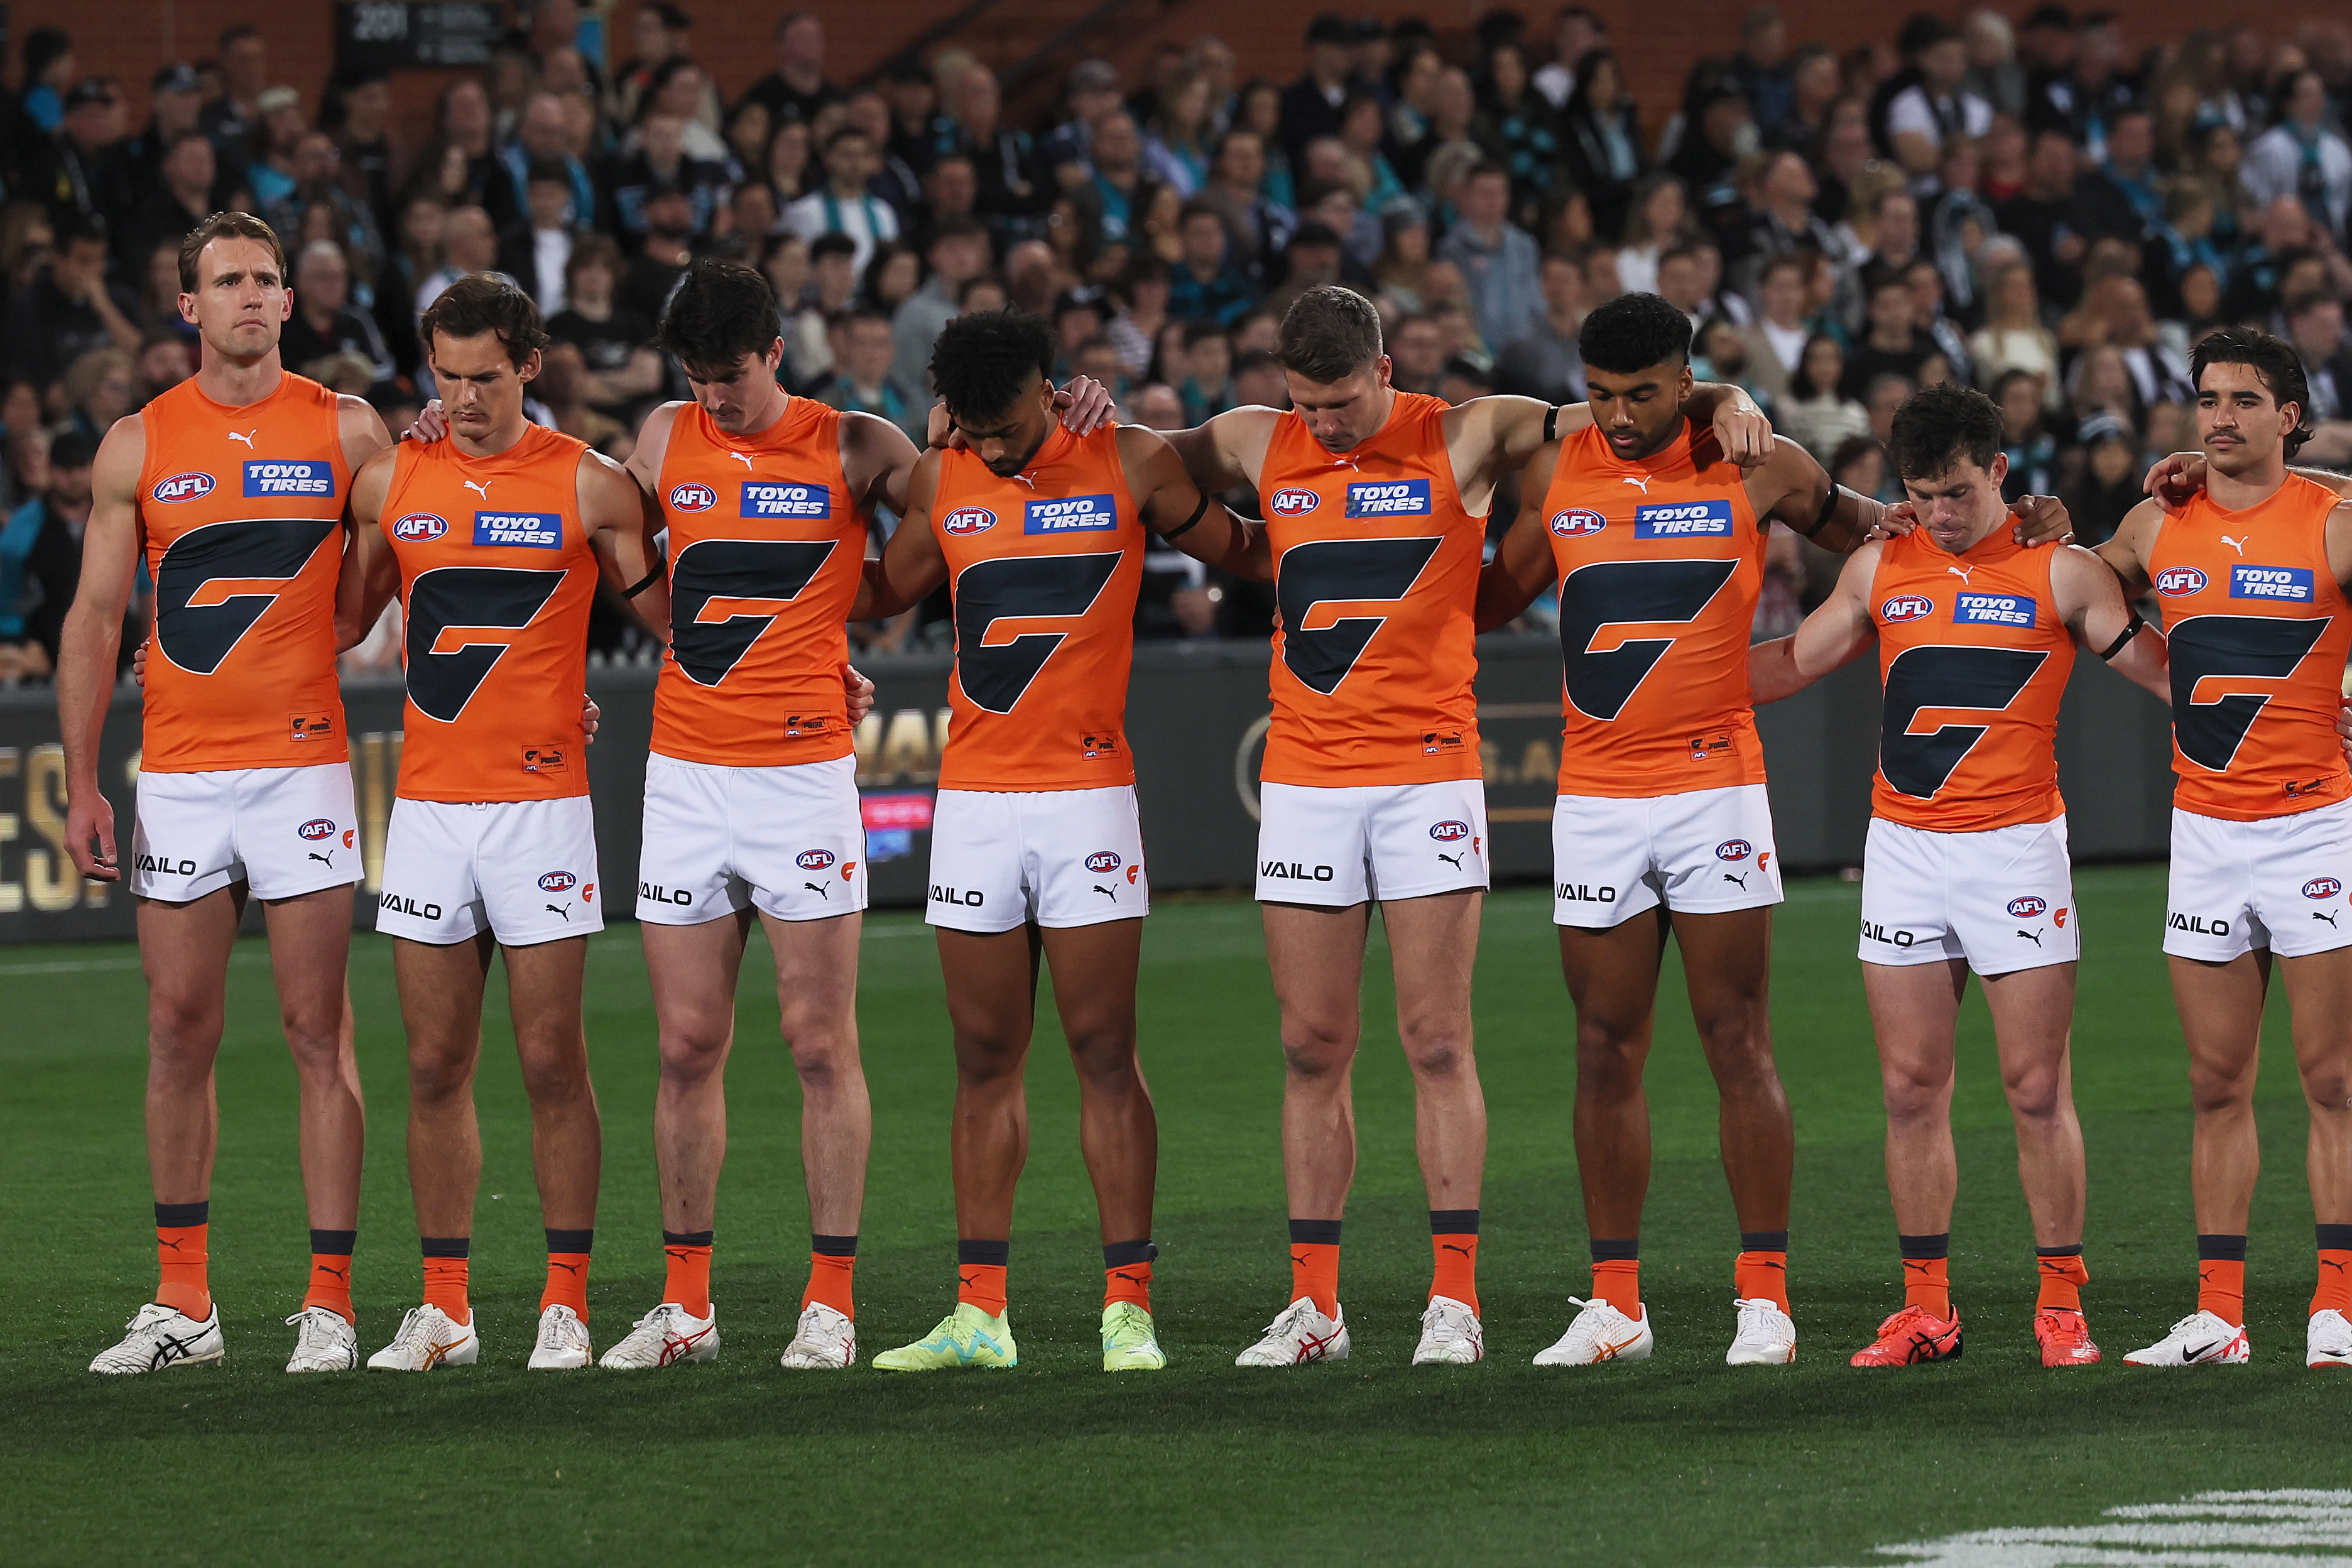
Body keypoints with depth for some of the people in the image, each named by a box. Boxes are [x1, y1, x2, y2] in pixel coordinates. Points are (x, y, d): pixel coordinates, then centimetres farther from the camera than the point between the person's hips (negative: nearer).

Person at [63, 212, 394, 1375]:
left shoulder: (347, 431, 2)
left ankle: (328, 1303, 0)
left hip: (303, 769, -2)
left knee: (318, 1036, -3)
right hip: (178, 776, 2)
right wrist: (80, 784, 2)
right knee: (179, 1034, 5)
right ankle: (181, 1302, 12)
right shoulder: (138, 447, 5)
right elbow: (94, 620, 7)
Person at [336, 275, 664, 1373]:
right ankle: (444, 1309, 10)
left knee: (551, 1065, -3)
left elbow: (668, 616, 7)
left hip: (543, 802, -3)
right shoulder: (391, 484, 8)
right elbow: (342, 622, 19)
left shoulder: (588, 486, -1)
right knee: (435, 1067, 4)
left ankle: (565, 1305, 4)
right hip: (426, 806, 3)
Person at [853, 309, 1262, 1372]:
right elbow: (883, 592, 23)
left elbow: (1240, 551, 13)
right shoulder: (941, 481, 7)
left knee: (1105, 1054, -4)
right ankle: (979, 1313, 8)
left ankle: (1129, 1307, -3)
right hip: (973, 797, 3)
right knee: (985, 1062, 5)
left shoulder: (1131, 466, -1)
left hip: (1087, 791, -3)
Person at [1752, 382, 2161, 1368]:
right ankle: (1926, 1307, 10)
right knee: (1911, 1089, 3)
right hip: (1902, 844, 4)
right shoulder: (1880, 570, 9)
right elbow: (1794, 664, 19)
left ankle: (2062, 1306, 4)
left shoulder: (2061, 572, -1)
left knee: (2038, 1090, -4)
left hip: (2017, 844, -4)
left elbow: (2165, 672, 3)